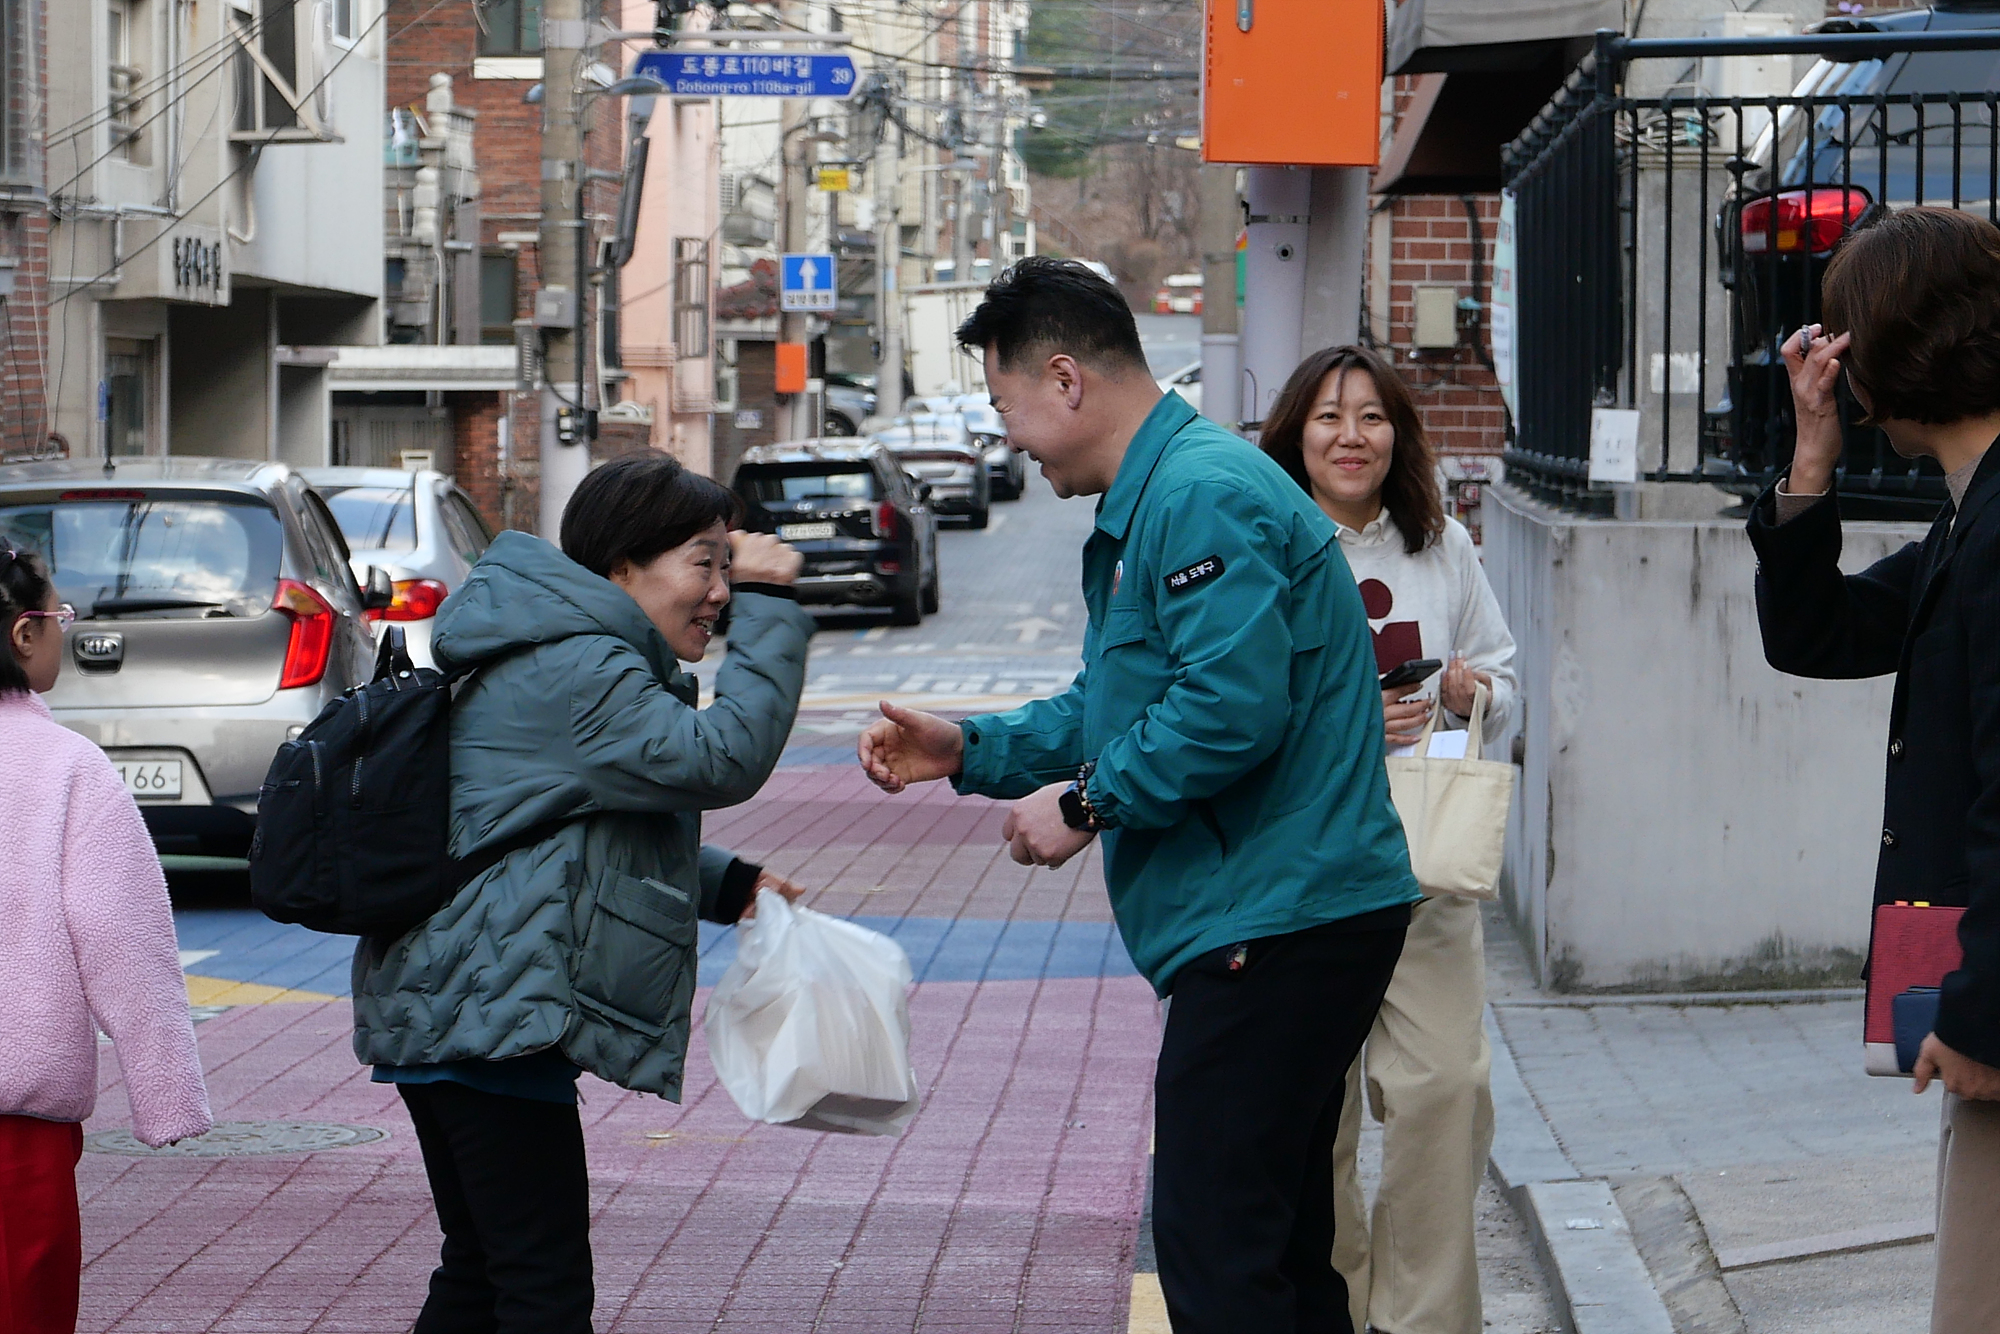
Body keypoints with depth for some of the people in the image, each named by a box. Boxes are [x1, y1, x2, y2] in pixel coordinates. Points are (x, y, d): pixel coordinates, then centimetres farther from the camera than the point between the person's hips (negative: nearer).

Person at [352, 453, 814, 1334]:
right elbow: (723, 759, -24)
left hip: (438, 1018, 11)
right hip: (488, 1020, -11)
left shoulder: (551, 661, 19)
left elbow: (602, 838, 29)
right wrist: (768, 608, -17)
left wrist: (728, 885, 18)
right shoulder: (577, 676, -16)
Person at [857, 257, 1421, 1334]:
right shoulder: (1147, 505, 20)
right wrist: (967, 751, 18)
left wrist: (1086, 805, -15)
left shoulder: (1202, 497, -16)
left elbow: (1231, 709, -26)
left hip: (1276, 921, -11)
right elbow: (1118, 708, 27)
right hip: (1294, 917, 11)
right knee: (1280, 1242, 16)